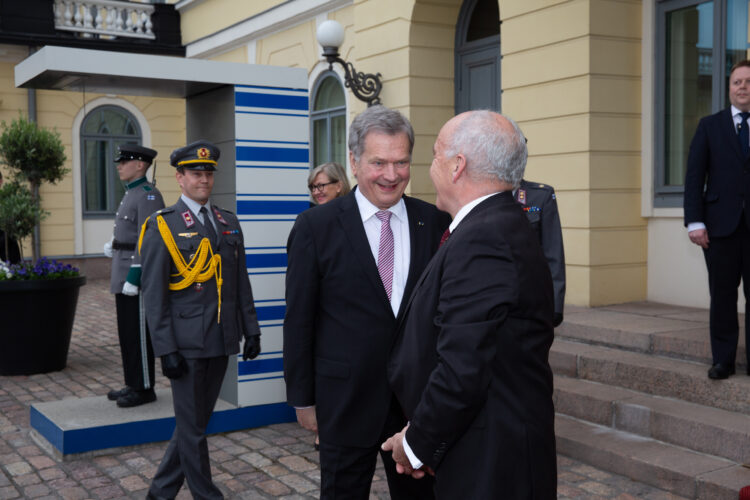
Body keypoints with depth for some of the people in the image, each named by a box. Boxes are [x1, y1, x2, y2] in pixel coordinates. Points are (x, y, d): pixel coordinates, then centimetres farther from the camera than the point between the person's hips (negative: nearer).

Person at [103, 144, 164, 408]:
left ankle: (144, 388, 5)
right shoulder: (132, 193, 17)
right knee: (127, 333, 14)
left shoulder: (148, 195, -15)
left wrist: (134, 279, -23)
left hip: (137, 275, -10)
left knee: (138, 334, -4)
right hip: (124, 278, 10)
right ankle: (133, 384, 23)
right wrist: (113, 245, 10)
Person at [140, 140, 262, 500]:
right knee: (192, 427, 5)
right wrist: (165, 349, -13)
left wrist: (251, 330, 8)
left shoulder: (229, 223, 10)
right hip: (186, 343, -5)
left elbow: (241, 283, 13)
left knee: (196, 420, 14)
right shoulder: (162, 226, -6)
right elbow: (153, 293, -9)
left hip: (222, 341, 6)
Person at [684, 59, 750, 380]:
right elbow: (694, 176, 3)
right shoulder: (710, 126, 8)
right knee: (722, 296, 3)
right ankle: (723, 360, 11)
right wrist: (695, 222, -6)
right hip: (722, 223, 0)